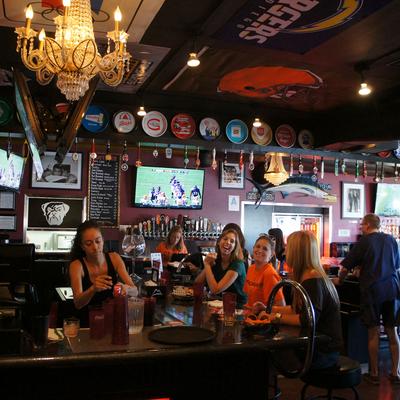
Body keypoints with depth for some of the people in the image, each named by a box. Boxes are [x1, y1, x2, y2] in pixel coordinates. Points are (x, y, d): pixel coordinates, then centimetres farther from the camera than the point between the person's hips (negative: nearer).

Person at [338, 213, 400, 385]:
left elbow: (346, 266, -5)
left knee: (373, 332, 3)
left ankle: (374, 374, 12)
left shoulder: (364, 242, -6)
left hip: (372, 290, -4)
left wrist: (339, 281, 13)